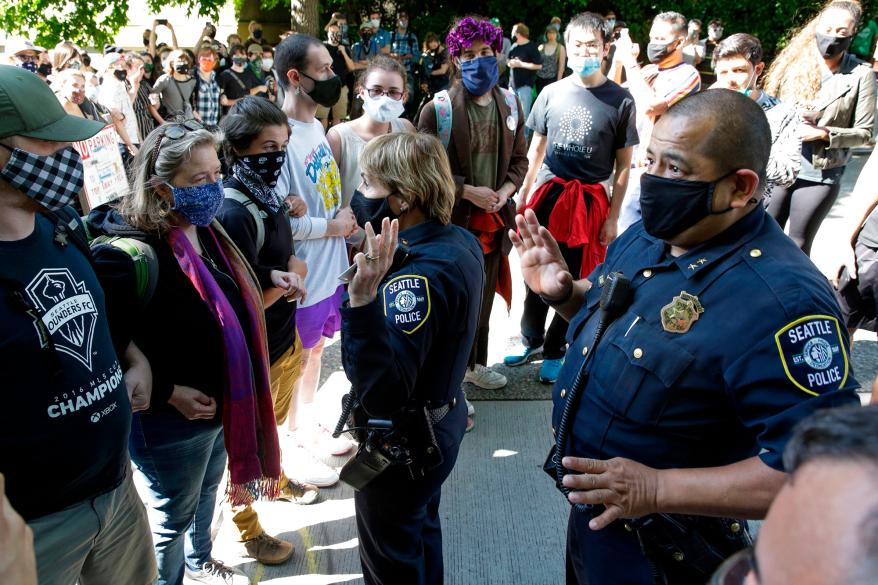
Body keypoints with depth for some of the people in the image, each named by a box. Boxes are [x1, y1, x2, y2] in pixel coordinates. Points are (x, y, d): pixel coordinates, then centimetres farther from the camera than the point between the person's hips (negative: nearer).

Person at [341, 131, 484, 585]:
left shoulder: (417, 275, -34)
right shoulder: (460, 241, -5)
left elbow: (381, 394, -39)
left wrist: (361, 299, -48)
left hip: (401, 444, -9)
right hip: (439, 423, 9)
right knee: (422, 536, 31)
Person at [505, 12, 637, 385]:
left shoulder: (620, 100, -5)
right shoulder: (552, 93, 2)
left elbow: (623, 165, -2)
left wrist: (613, 216, -4)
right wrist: (522, 196, 8)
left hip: (590, 201, -2)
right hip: (548, 194, 3)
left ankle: (555, 351, 26)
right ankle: (531, 341, 33)